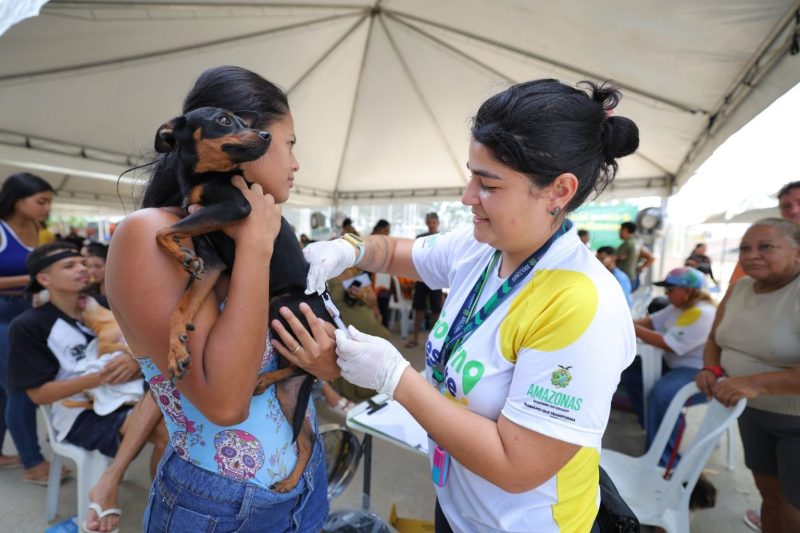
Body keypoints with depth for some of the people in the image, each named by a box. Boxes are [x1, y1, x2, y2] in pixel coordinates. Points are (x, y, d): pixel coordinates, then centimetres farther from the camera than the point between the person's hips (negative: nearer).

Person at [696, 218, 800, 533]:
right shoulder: (739, 289, -1)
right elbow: (715, 339, 9)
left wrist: (757, 383, -37)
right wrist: (711, 369, -9)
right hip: (753, 411, 6)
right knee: (770, 494, 22)